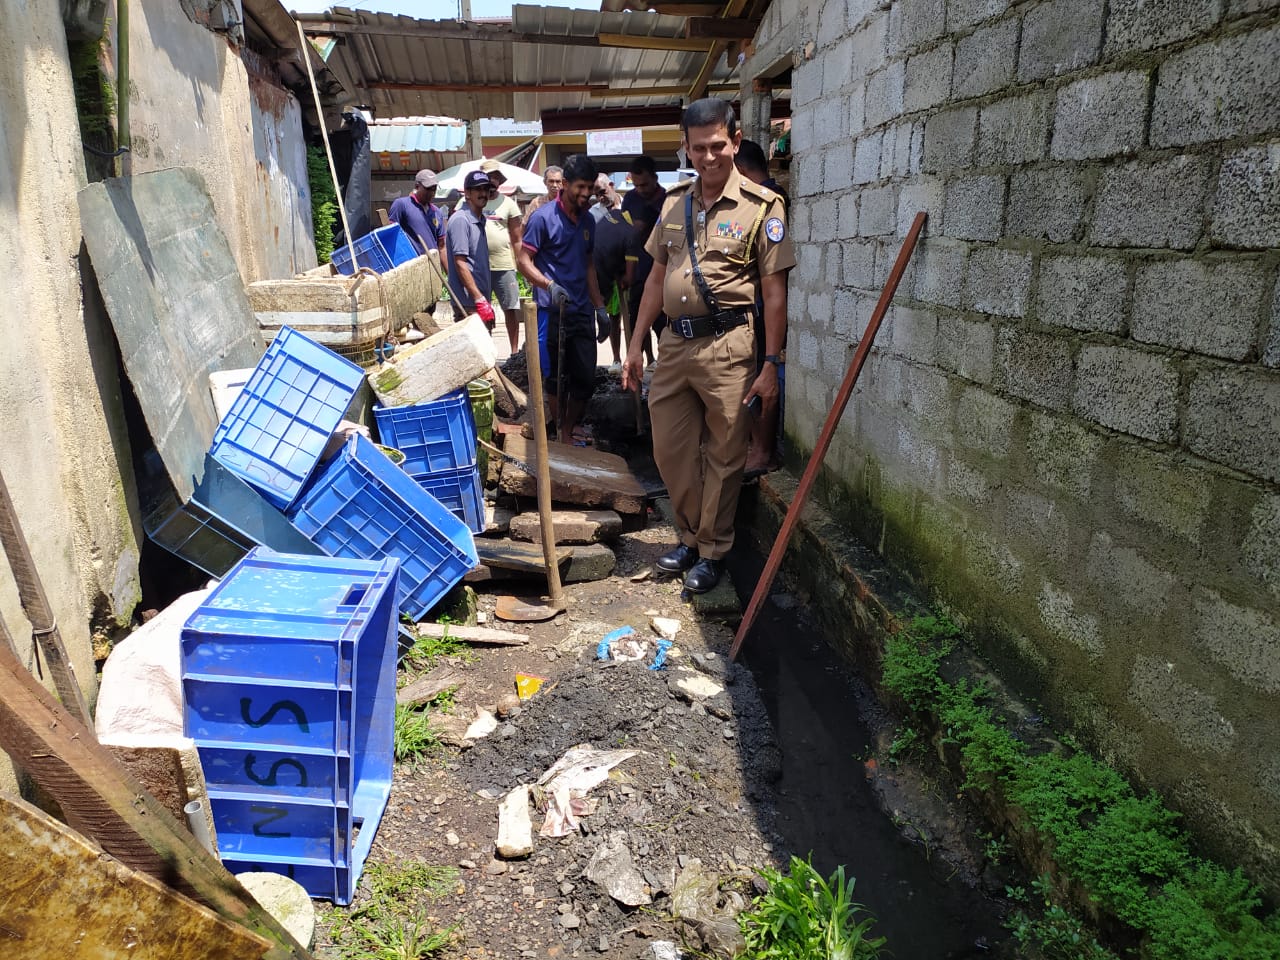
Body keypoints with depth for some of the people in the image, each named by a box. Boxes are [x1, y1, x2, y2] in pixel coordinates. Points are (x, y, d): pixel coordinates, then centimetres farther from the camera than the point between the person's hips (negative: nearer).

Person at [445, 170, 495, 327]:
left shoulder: (480, 220, 16)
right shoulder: (460, 220, -12)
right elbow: (460, 263, -18)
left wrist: (486, 300, 18)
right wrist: (480, 300, -22)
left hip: (481, 300, 10)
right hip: (469, 304, -10)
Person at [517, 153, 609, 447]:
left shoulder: (587, 220, 13)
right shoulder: (543, 217, -8)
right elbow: (524, 261, -9)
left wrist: (600, 307, 16)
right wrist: (550, 285, -26)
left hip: (582, 310, 6)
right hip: (552, 311, -6)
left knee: (586, 378, 8)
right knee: (557, 378, 4)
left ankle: (572, 428, 28)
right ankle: (562, 434, 19)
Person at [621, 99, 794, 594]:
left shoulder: (761, 205, -5)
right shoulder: (674, 202, 11)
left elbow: (774, 292, -6)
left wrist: (770, 364, -10)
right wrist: (635, 346, 14)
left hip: (726, 347, -5)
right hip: (674, 344, 5)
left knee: (723, 456, 5)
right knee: (670, 450, 11)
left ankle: (712, 551, 21)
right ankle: (691, 537, 31)